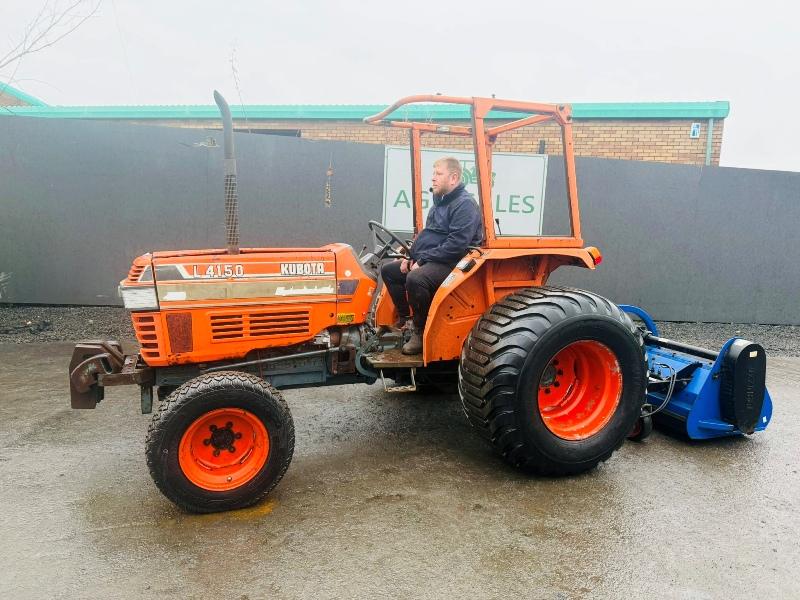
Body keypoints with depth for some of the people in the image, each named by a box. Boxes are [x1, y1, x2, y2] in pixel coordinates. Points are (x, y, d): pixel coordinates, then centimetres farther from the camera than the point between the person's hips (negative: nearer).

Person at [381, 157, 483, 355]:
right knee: (388, 270, 8)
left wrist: (423, 261, -21)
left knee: (415, 279, -35)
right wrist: (411, 257, 7)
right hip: (427, 261, 11)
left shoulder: (465, 204, -14)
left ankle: (421, 330, -16)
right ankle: (405, 317, 10)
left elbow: (456, 244, -24)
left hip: (451, 264, -10)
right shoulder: (440, 201, 18)